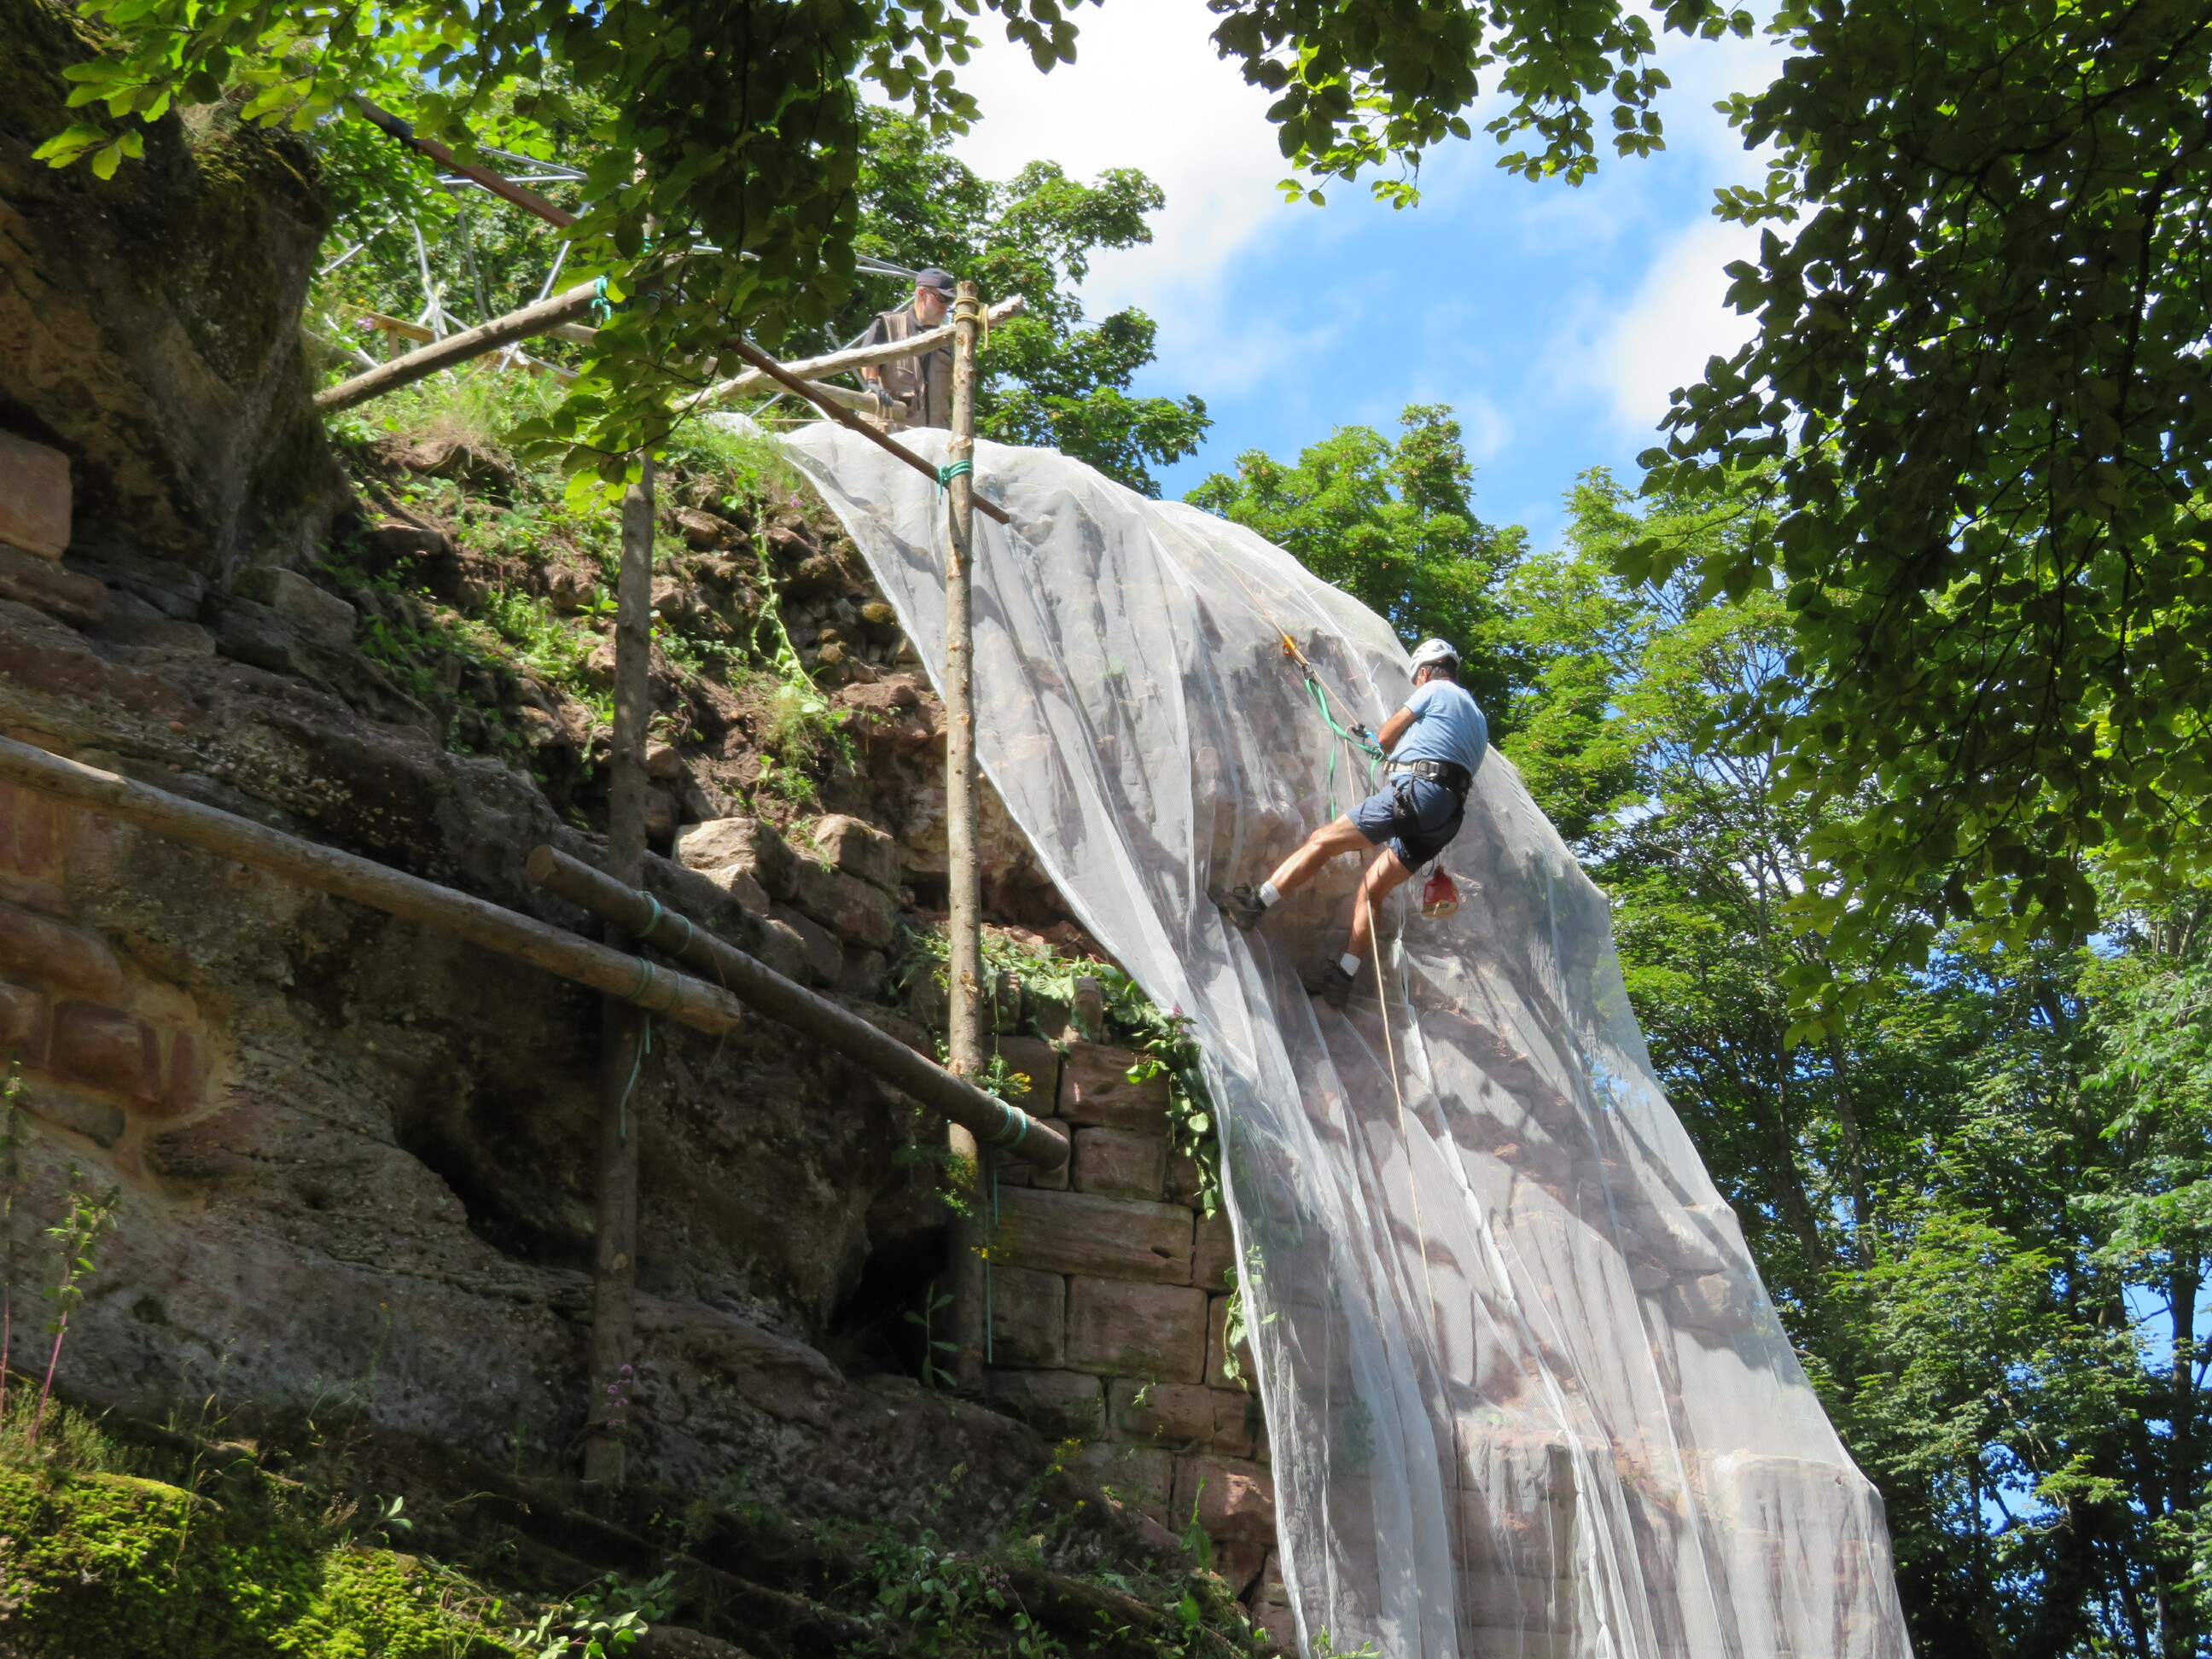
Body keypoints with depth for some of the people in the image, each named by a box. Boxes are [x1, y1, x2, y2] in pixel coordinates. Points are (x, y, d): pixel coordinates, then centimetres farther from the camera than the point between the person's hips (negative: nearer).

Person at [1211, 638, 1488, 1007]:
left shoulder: (1434, 690, 7)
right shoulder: (1478, 717, 30)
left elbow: (1385, 738, 9)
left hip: (1415, 792, -8)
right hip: (1448, 817, 8)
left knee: (1322, 841, -6)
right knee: (1373, 887, 9)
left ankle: (1254, 904, -12)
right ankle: (1342, 977, 2)